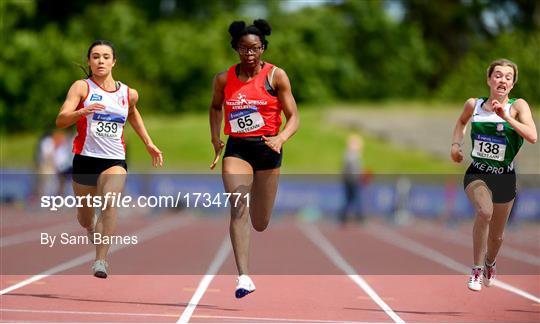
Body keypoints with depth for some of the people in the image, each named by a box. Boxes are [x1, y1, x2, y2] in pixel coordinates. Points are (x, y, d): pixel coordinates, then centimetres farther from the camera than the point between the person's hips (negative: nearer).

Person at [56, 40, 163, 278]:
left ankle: (101, 259, -28)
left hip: (115, 160, 1)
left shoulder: (128, 94, 6)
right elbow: (60, 120, -16)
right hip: (85, 158, -1)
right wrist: (82, 111, -34)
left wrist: (148, 143, 28)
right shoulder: (82, 87, -4)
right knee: (84, 216, 14)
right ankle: (92, 228, 52)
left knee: (110, 202, -27)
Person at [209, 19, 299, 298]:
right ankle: (243, 277, -25)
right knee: (238, 209, -20)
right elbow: (216, 107, 22)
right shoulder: (224, 79, 2)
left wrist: (280, 139, -24)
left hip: (267, 149, 0)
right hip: (236, 149, 1)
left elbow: (293, 117, -5)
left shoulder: (276, 76, -5)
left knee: (260, 224, 10)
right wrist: (215, 139, 11)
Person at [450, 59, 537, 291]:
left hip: (504, 176, 0)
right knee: (484, 211, -32)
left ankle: (490, 263, 51)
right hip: (477, 173, 0)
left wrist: (506, 117, -32)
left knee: (496, 235, 15)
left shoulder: (518, 106, -11)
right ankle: (477, 269, -19)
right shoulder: (473, 105, -3)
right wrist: (456, 144, 7)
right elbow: (462, 122, 22)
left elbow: (532, 136, -27)